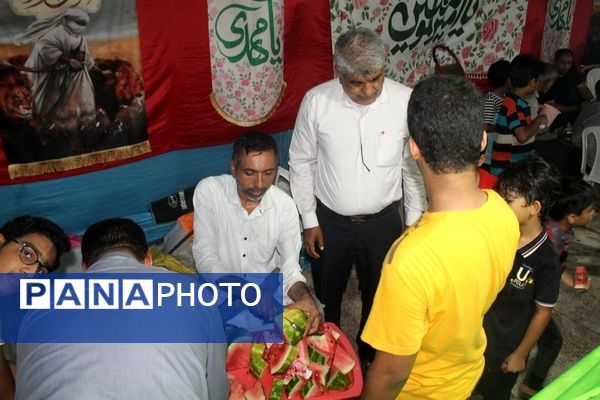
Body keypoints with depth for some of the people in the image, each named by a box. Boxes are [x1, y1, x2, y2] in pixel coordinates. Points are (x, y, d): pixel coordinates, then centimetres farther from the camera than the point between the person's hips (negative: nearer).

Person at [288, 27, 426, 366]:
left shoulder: (406, 102, -17)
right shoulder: (316, 101, -16)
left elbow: (416, 166, -5)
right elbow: (302, 163, -4)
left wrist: (415, 221, 0)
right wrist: (309, 220, -2)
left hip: (383, 221, 0)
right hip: (330, 221, 0)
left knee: (378, 294, 21)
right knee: (327, 294, 21)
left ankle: (370, 353, 50)